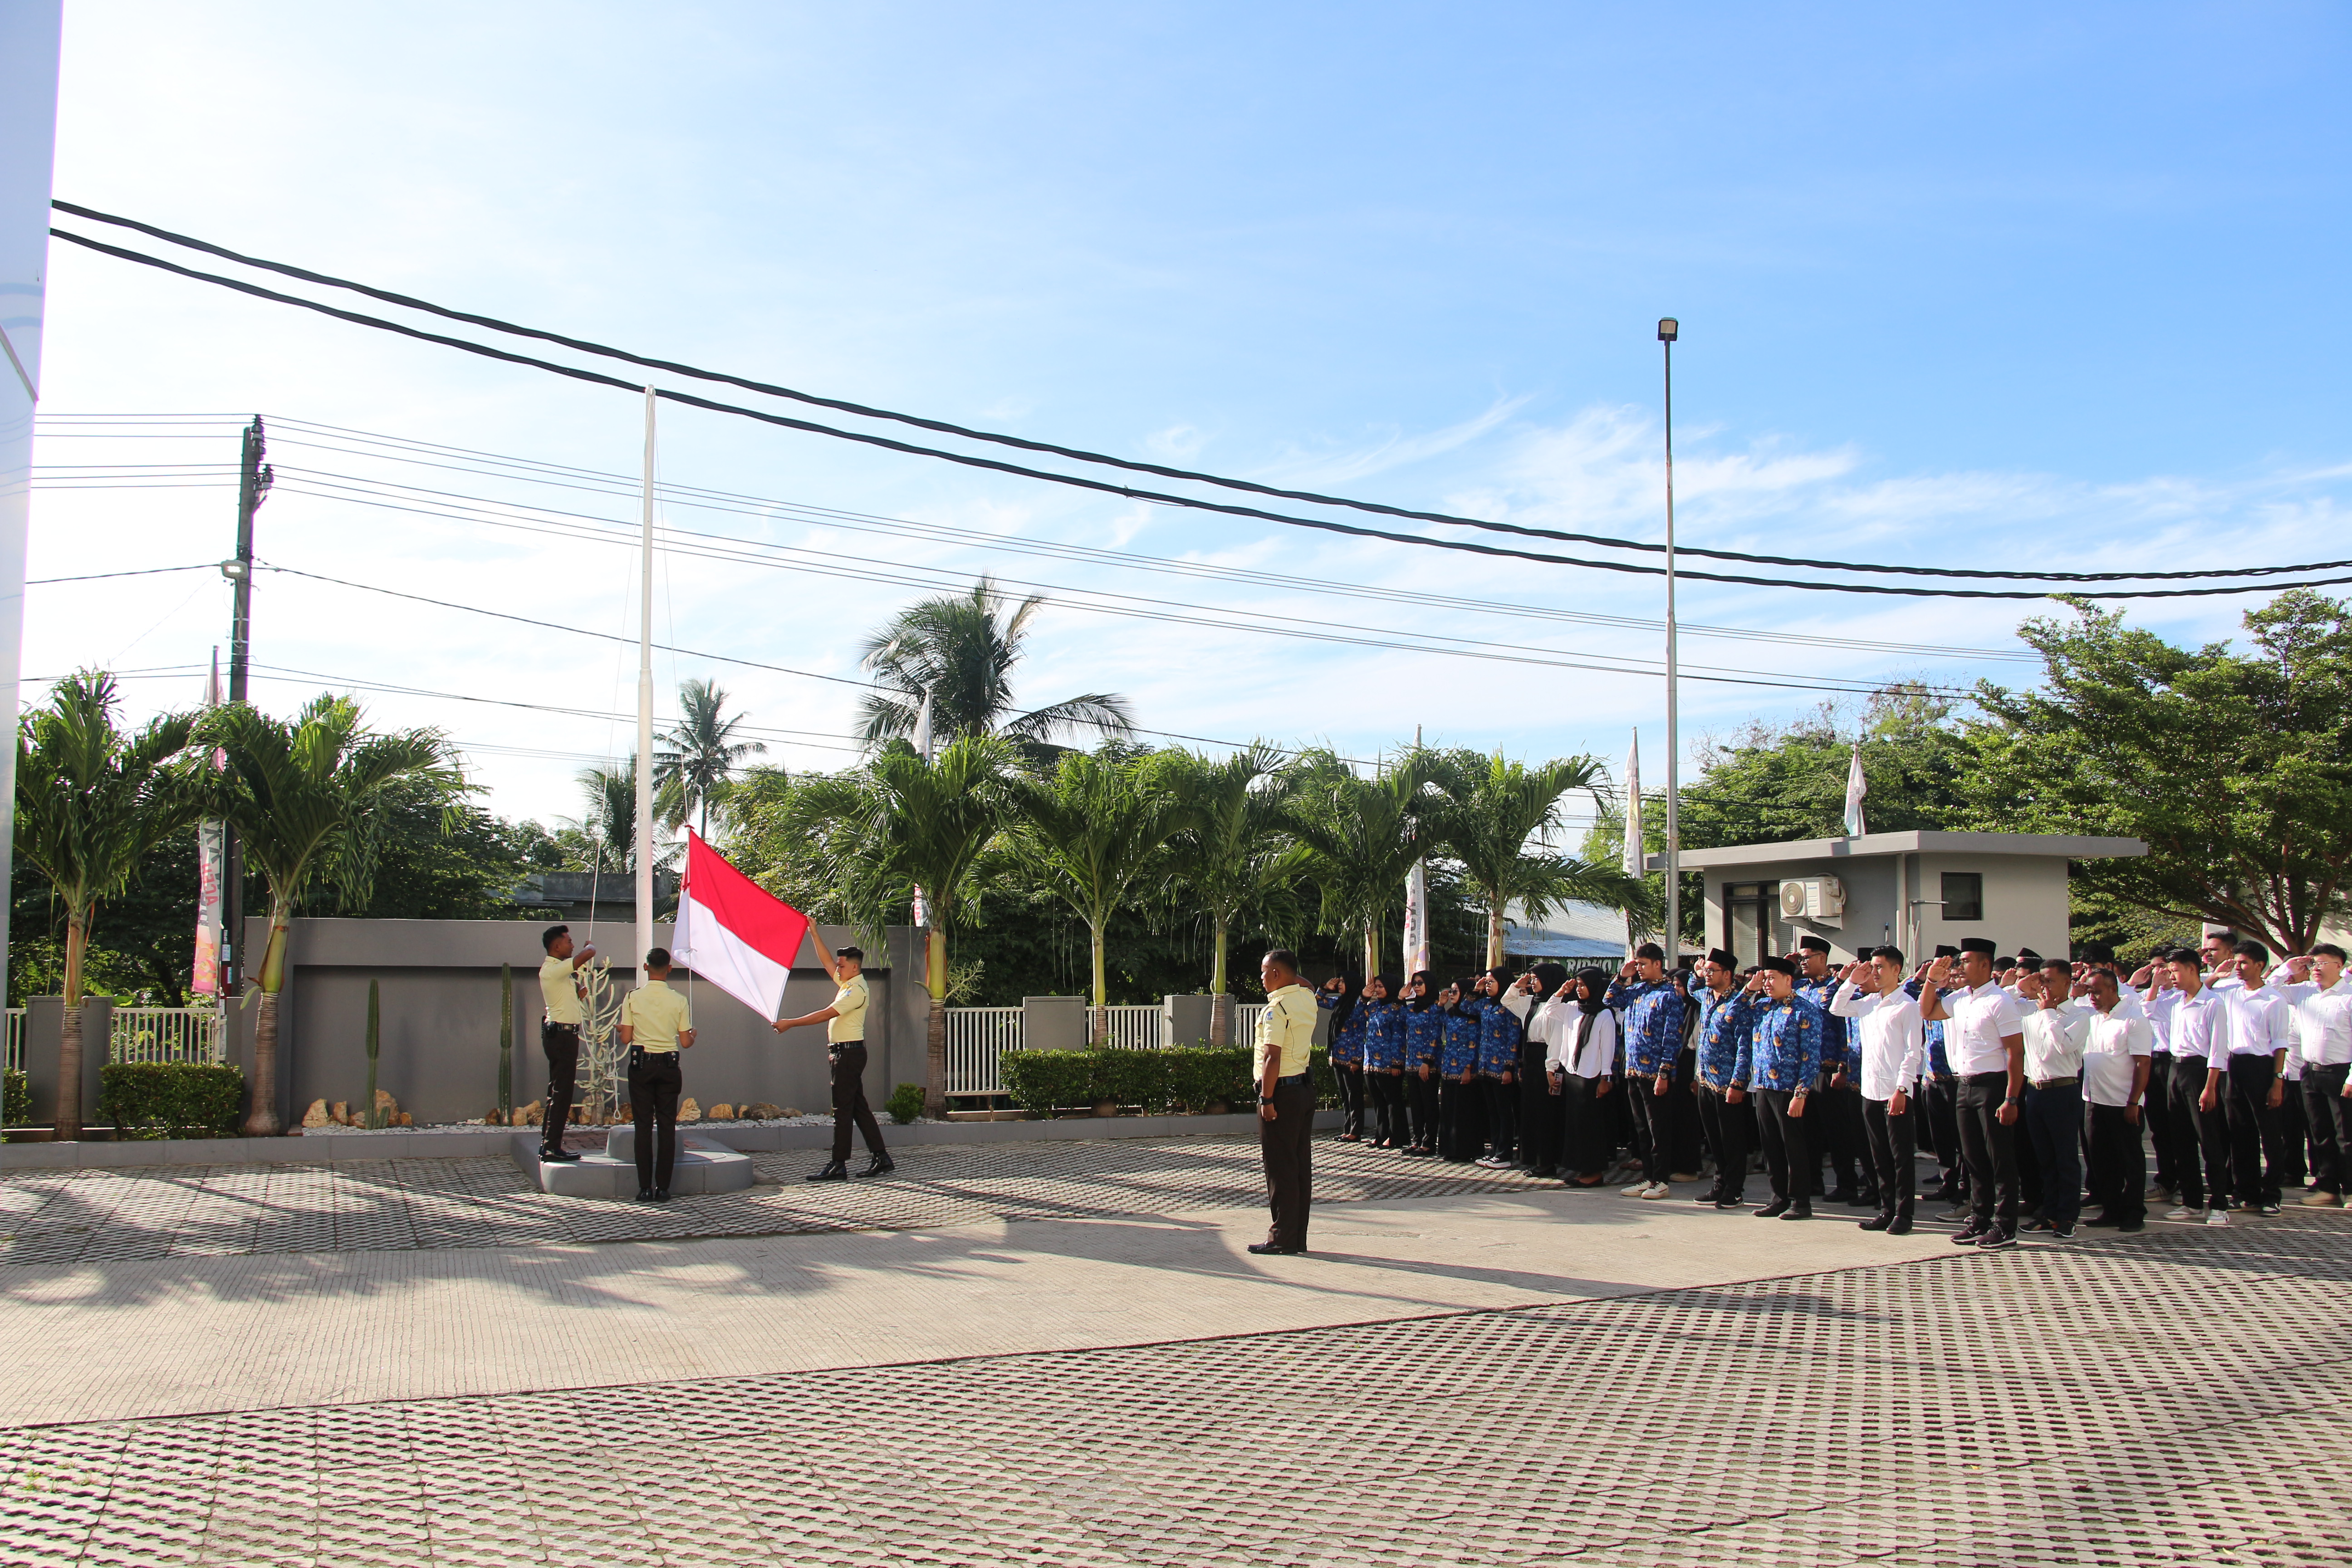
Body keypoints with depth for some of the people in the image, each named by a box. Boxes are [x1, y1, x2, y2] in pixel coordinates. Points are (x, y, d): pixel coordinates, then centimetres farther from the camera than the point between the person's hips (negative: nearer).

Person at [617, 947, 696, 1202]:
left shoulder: (633, 998, -4)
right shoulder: (679, 1001, -4)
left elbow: (626, 1039, -4)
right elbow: (686, 1043, -2)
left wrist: (621, 1029, 19)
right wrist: (693, 1036, 20)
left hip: (641, 1066, 0)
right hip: (669, 1067, 0)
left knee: (643, 1126, 4)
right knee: (667, 1127, 5)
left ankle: (645, 1188, 3)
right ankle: (663, 1188, 4)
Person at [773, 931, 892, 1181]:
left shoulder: (857, 990, -15)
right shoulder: (847, 984, 14)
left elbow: (826, 1014, -20)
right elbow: (827, 962, 25)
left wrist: (790, 1024, -18)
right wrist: (813, 933, 21)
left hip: (850, 1053, -10)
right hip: (843, 1053, 10)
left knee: (843, 1109, -8)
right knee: (858, 1107, 10)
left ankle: (838, 1166, -6)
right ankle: (881, 1158, 11)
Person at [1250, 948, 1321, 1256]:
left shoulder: (1277, 1008, -17)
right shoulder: (1308, 998, 7)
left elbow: (1273, 1058, -22)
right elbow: (1304, 986, 34)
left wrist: (1267, 1100, -20)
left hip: (1282, 1090, -9)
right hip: (1305, 1086, 9)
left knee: (1280, 1167, -3)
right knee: (1301, 1164, 11)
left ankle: (1283, 1239, 0)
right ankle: (1298, 1237, 16)